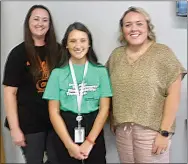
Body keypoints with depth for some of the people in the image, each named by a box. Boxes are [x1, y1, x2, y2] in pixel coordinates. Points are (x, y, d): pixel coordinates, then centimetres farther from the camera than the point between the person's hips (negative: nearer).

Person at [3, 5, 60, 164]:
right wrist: (15, 128, -13)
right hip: (29, 122, -3)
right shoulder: (19, 53, -7)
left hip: (55, 118, 3)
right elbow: (10, 92, -9)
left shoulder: (57, 50, 2)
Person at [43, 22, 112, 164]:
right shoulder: (57, 73, -1)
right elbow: (54, 111, -3)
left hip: (94, 132, 0)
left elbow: (104, 108, -4)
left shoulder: (100, 71, -1)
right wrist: (70, 144, -10)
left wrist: (89, 141, -11)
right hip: (65, 132, 0)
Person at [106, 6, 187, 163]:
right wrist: (112, 121, 8)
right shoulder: (116, 55, 5)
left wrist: (164, 132, -12)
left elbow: (173, 95, -10)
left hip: (152, 130, -3)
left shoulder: (163, 53, -7)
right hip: (122, 129, 4)